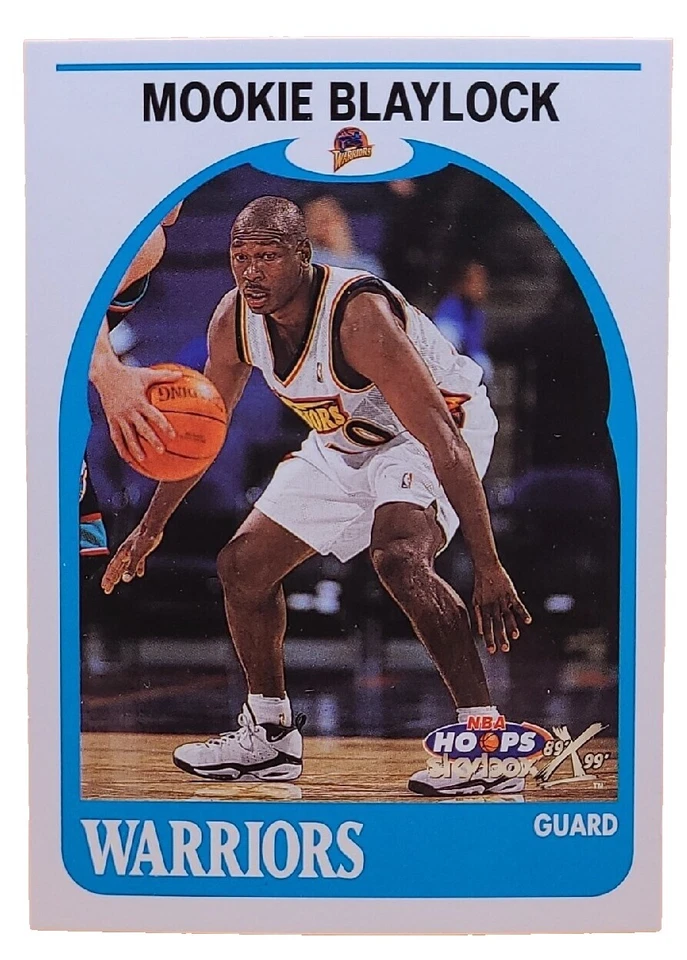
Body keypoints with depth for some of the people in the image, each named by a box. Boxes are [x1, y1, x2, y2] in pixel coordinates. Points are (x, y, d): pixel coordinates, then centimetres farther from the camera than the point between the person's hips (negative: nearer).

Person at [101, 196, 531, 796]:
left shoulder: (359, 315, -34)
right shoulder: (234, 320, -12)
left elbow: (444, 440, -36)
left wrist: (488, 568, -38)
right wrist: (151, 527, 12)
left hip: (442, 429, -8)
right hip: (343, 445, 8)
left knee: (399, 557, -35)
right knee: (242, 565, 6)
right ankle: (271, 736, 24)